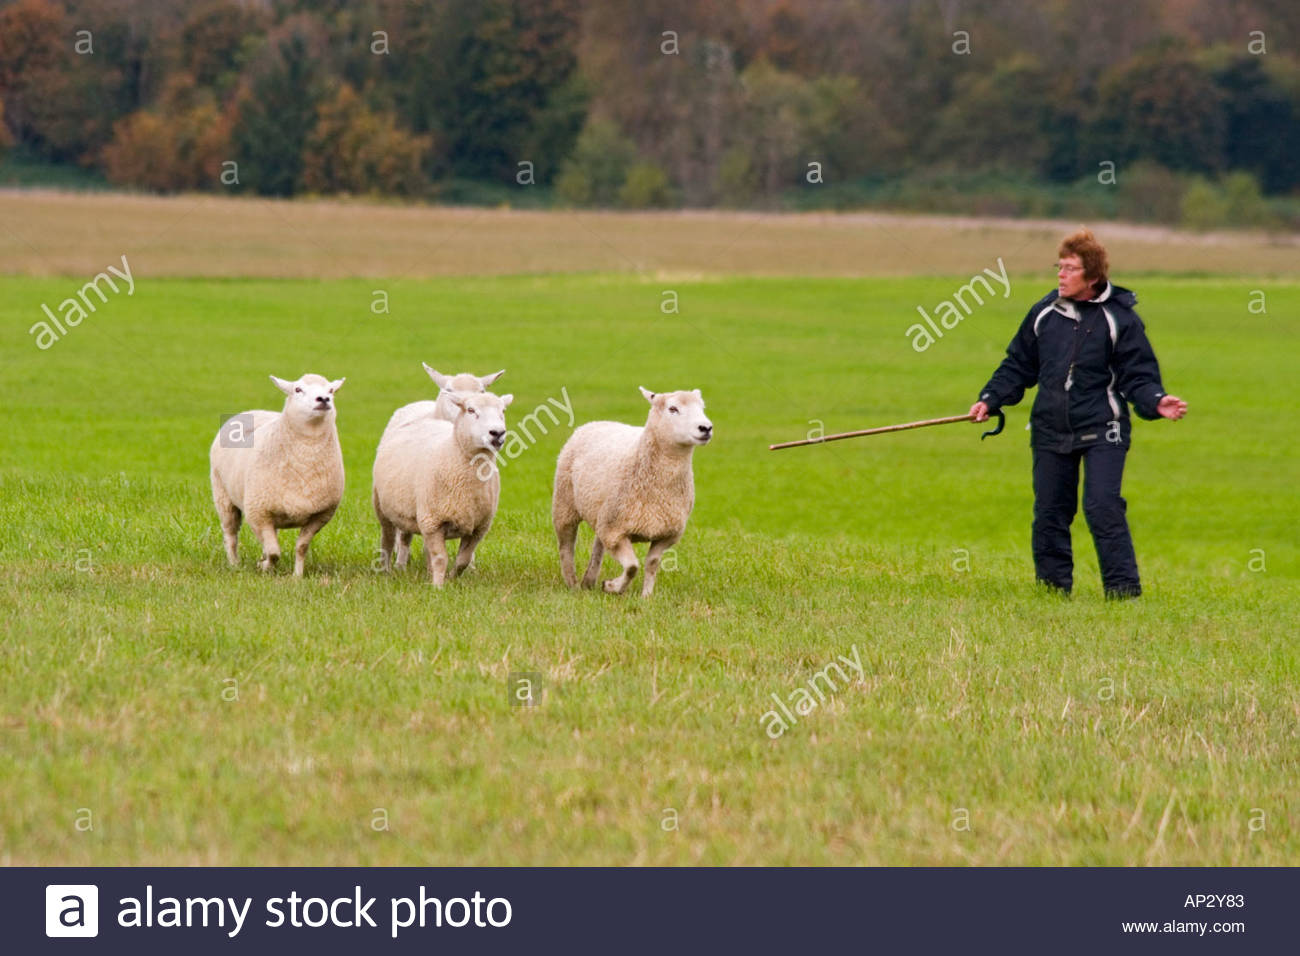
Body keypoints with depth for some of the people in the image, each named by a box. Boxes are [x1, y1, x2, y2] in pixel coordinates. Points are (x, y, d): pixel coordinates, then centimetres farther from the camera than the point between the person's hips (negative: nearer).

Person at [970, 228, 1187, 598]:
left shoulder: (1119, 319, -6)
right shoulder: (1044, 313, 6)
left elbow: (1137, 377, -5)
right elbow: (1018, 366, 15)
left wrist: (1156, 403, -24)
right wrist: (990, 400, 4)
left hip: (1101, 432, -5)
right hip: (1051, 431, 5)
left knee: (1103, 507, -14)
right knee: (1049, 512, 7)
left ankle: (1123, 589, -9)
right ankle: (1052, 587, 19)